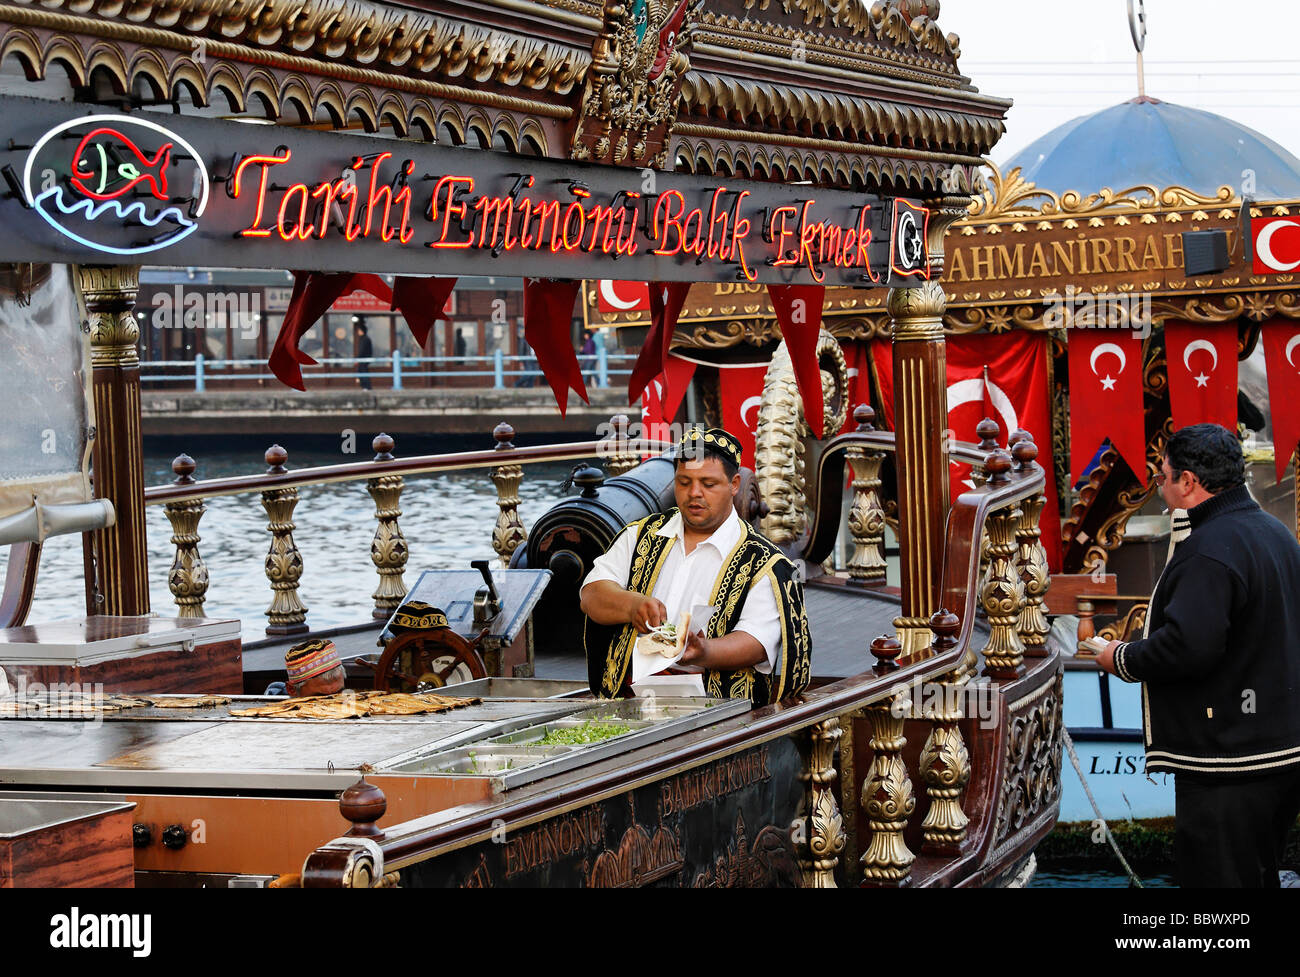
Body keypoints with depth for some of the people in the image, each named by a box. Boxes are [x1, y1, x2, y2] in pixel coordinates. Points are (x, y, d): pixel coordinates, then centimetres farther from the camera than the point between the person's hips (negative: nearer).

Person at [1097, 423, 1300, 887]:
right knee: (1257, 875, 19)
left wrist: (1123, 658, -10)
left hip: (1227, 768, -10)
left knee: (1214, 878, -5)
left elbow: (1188, 647, -29)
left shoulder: (1208, 550, -19)